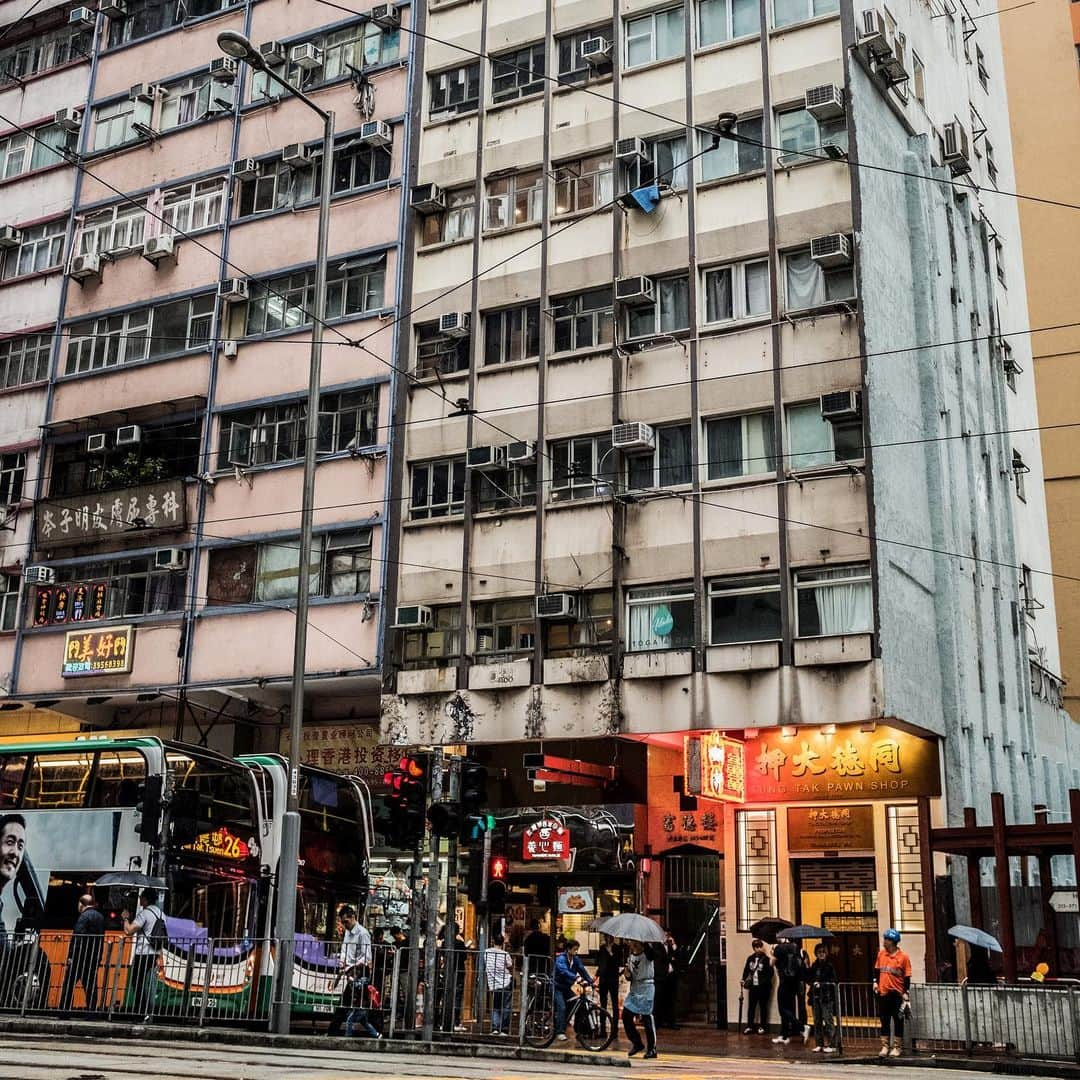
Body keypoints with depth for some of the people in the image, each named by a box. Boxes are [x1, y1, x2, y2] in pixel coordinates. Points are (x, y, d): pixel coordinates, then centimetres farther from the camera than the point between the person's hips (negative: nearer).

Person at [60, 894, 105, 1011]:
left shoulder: (84, 916, -10)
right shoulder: (100, 917, 15)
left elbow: (78, 938, -19)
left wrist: (71, 956, -19)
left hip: (81, 957, -7)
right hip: (95, 958, 7)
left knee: (69, 984, 2)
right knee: (91, 986, 7)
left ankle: (64, 1009, 2)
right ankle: (91, 1011, 3)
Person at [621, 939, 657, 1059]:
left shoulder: (647, 954, -7)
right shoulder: (630, 956, 13)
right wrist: (627, 974, -4)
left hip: (647, 987, -7)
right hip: (634, 988, 7)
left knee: (647, 1017, -7)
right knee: (626, 1015, 1)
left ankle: (652, 1049, 1)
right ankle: (636, 1043, 16)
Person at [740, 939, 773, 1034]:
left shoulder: (766, 959, -8)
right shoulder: (750, 958, 5)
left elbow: (770, 973, -10)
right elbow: (746, 970, 11)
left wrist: (764, 982, -21)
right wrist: (743, 979, -3)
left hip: (763, 987, -4)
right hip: (753, 986, 4)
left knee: (763, 1006, 5)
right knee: (751, 1006, 7)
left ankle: (762, 1027, 14)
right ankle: (749, 1026, 14)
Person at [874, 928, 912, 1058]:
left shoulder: (903, 956, -8)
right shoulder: (881, 953, 4)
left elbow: (907, 976, -5)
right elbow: (877, 969, 16)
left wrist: (906, 992, -8)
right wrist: (875, 982, 5)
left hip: (897, 993, -4)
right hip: (883, 992, 4)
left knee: (898, 1020, 4)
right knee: (884, 1020, 7)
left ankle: (896, 1047, 12)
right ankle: (885, 1046, 13)